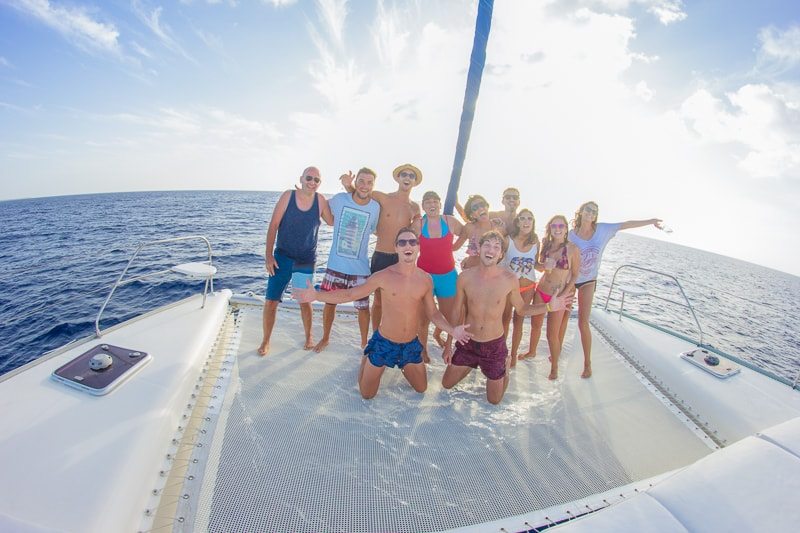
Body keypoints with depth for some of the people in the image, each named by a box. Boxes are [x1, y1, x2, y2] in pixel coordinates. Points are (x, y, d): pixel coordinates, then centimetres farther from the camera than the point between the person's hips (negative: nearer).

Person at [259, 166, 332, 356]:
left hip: (306, 261, 1)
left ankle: (308, 337, 33)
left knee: (305, 301, 12)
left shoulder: (320, 200, -4)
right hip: (282, 257, 0)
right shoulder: (288, 196, -8)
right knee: (271, 301, 1)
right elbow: (273, 225, -7)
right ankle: (266, 340, 22)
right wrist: (268, 254, -11)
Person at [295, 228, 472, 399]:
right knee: (367, 394, 12)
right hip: (384, 343, -2)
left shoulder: (425, 279, -8)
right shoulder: (383, 276, -19)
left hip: (411, 345, 3)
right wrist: (317, 295, -23)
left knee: (421, 389, 21)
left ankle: (402, 365, 45)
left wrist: (452, 330, -12)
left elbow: (432, 312, 3)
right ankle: (366, 358, 39)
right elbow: (350, 294, -13)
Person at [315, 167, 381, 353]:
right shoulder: (339, 199, -7)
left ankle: (364, 342, 31)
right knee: (329, 303, 13)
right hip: (335, 265, 0)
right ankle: (325, 338, 38)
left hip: (360, 269, 0)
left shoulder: (375, 207, -5)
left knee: (363, 308, 8)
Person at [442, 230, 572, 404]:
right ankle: (473, 365, 40)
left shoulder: (510, 280, -16)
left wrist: (549, 306, -15)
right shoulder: (465, 277, -14)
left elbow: (521, 309, 2)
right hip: (468, 344, 1)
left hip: (494, 345, -1)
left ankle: (505, 364, 41)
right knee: (447, 384, 15)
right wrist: (448, 346, 2)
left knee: (494, 400, 14)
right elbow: (456, 312, -2)